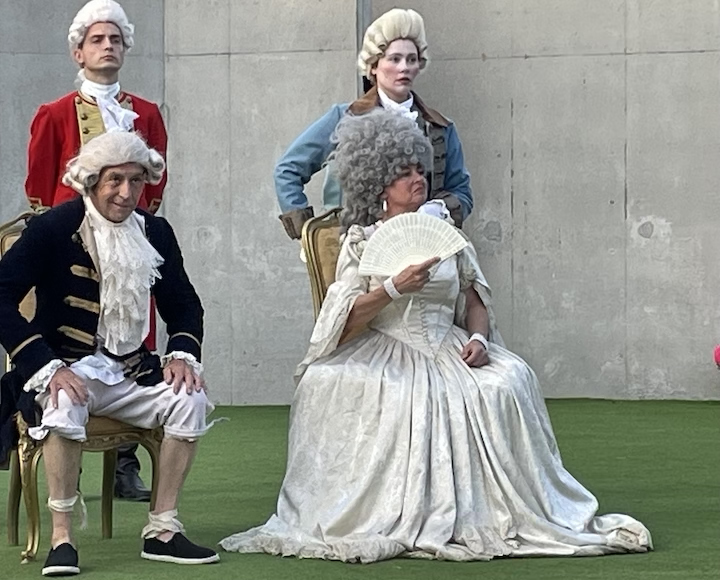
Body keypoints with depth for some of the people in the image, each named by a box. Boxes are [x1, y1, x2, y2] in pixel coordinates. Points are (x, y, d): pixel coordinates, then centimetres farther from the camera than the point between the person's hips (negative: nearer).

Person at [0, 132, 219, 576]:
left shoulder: (156, 233, 6)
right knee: (66, 404, -37)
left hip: (130, 372, 5)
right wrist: (47, 367, -25)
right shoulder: (55, 228, -10)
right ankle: (62, 537, -27)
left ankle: (163, 530, -11)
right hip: (67, 367, -5)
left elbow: (184, 304, 18)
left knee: (191, 399, -20)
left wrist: (182, 354, -4)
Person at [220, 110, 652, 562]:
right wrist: (392, 289, -17)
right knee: (343, 386, -35)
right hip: (384, 352, -3)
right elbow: (345, 323, -4)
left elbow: (475, 301, 16)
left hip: (448, 351, 3)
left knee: (508, 381, -26)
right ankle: (383, 521, -24)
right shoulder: (361, 241, 6)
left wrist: (478, 338, -5)